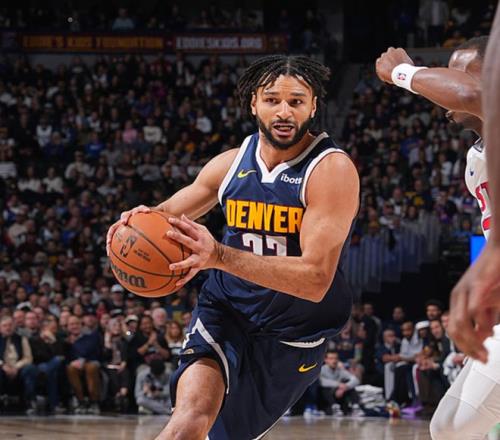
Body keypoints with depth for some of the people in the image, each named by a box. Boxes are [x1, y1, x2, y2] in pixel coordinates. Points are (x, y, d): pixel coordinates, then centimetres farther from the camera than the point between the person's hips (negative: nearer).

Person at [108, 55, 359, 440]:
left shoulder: (332, 170, -18)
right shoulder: (231, 163, -3)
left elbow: (315, 280, -28)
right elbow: (169, 215, 14)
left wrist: (220, 256, -39)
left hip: (294, 333, -2)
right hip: (227, 310, 2)